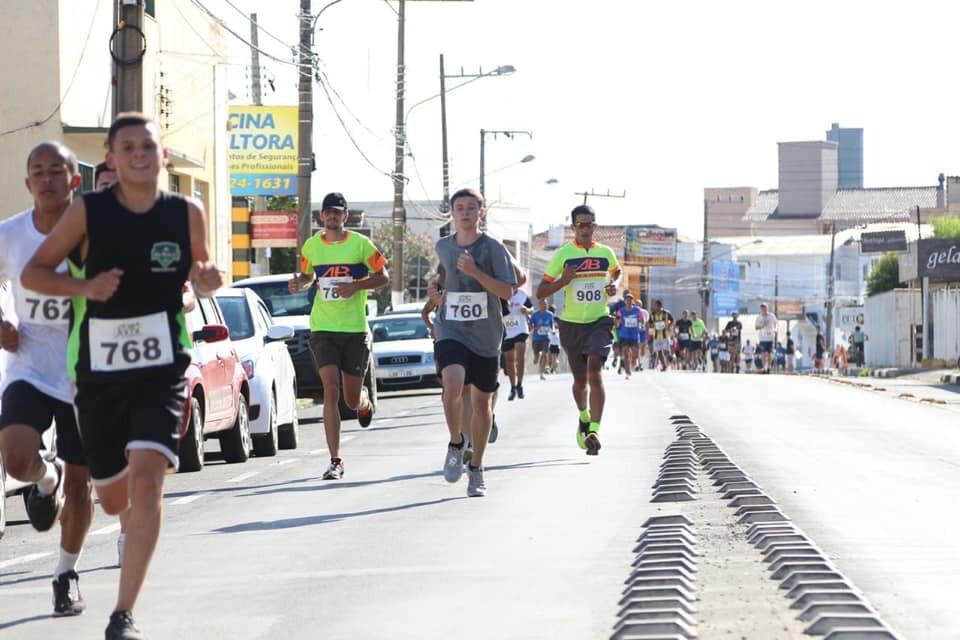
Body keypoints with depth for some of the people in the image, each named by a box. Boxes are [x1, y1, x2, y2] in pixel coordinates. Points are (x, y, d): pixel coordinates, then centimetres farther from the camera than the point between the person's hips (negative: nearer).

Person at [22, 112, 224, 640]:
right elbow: (33, 273, 2)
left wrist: (208, 279, -8)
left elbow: (199, 277, 16)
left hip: (162, 367, -1)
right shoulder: (88, 211, -4)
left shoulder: (187, 214, 0)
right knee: (114, 498, 12)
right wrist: (84, 288, -16)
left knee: (146, 481, -20)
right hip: (98, 371, 1)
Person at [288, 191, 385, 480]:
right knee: (331, 391, -15)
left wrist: (356, 286, -16)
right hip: (323, 329, 1)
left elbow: (383, 276, 1)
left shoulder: (360, 243, -3)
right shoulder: (311, 246, 6)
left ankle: (365, 400, 48)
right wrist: (299, 283, -2)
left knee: (351, 400, 7)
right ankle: (335, 461, -13)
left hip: (356, 329, -1)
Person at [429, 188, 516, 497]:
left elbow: (507, 291, -10)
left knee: (482, 402, 7)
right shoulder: (443, 247, 7)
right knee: (453, 385, -26)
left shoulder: (493, 248, -4)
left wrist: (475, 272, -20)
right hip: (451, 330, 1)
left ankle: (476, 469, 23)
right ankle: (456, 442, -1)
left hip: (486, 336, 0)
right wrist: (437, 293, 5)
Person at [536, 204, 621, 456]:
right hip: (572, 324, 0)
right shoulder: (562, 255, -3)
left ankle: (594, 430, -24)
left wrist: (614, 286, 4)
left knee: (595, 373, -19)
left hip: (599, 321, 0)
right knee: (580, 380, 11)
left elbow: (616, 272, 27)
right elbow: (541, 292, -2)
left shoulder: (606, 253, 3)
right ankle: (584, 417, 43)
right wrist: (563, 281, -20)